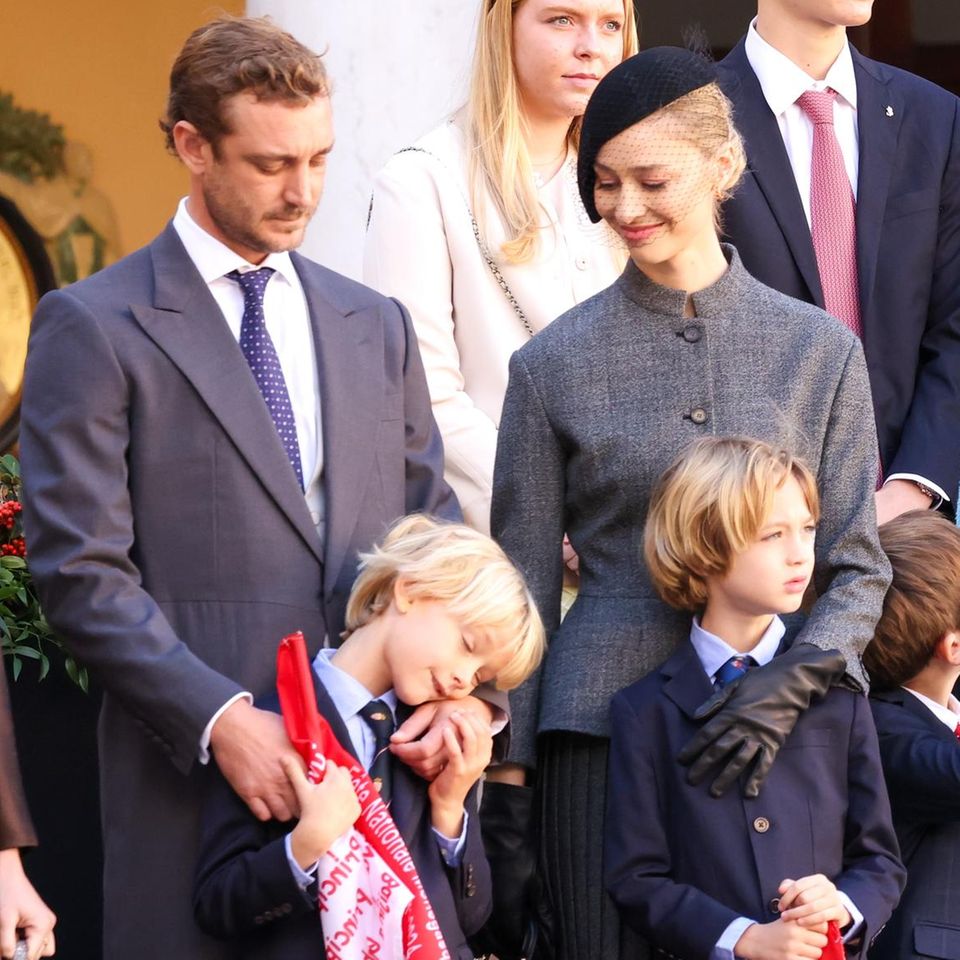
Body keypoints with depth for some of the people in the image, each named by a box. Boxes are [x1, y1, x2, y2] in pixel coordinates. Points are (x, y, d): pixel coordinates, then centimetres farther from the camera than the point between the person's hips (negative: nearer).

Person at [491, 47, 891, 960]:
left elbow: (858, 568, 7)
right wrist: (506, 776, 2)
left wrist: (791, 684, -11)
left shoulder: (819, 351, 6)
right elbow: (523, 585, 7)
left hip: (774, 734, 1)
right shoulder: (555, 363, 4)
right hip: (606, 721, -1)